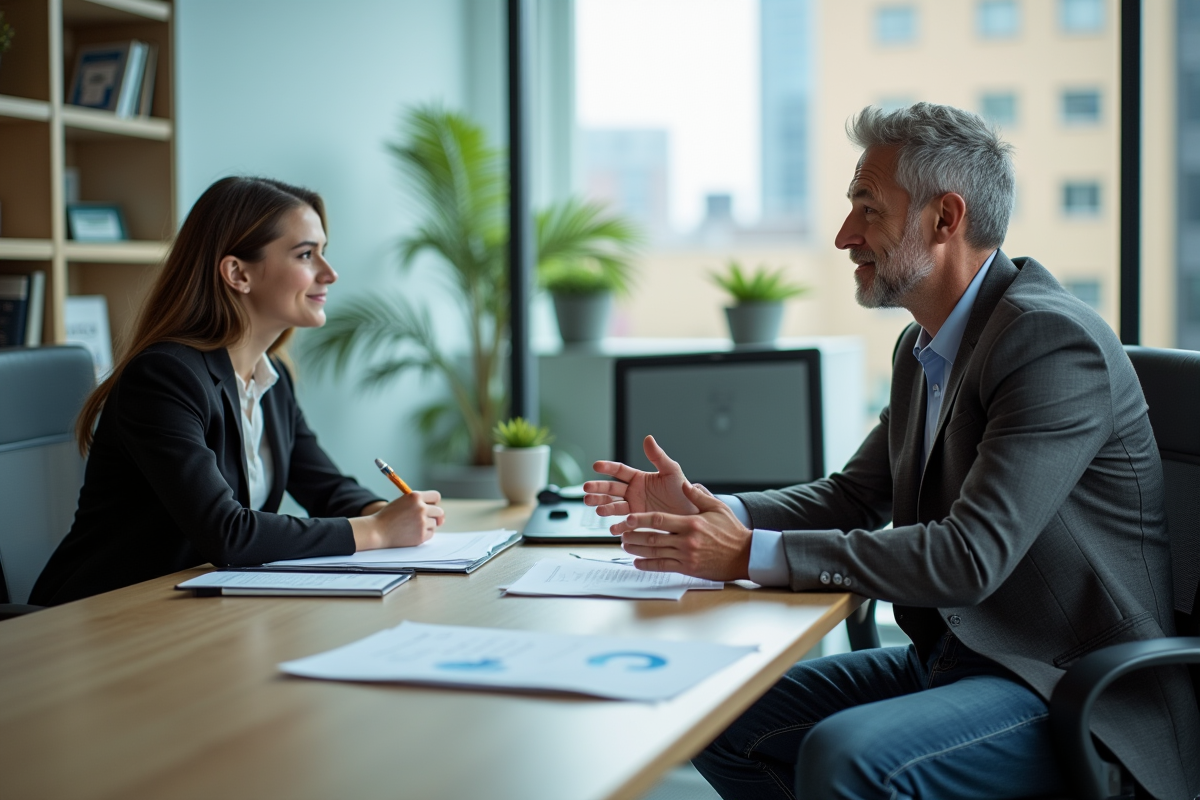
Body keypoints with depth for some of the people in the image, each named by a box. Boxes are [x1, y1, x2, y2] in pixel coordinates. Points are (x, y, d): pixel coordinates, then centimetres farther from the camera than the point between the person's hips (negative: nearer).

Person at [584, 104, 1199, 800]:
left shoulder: (1055, 341, -20)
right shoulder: (923, 348, 11)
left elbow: (970, 557, -27)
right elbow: (854, 497, 16)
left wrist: (754, 554, -26)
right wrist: (706, 510, -1)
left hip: (1072, 691, -9)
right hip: (952, 660, 9)